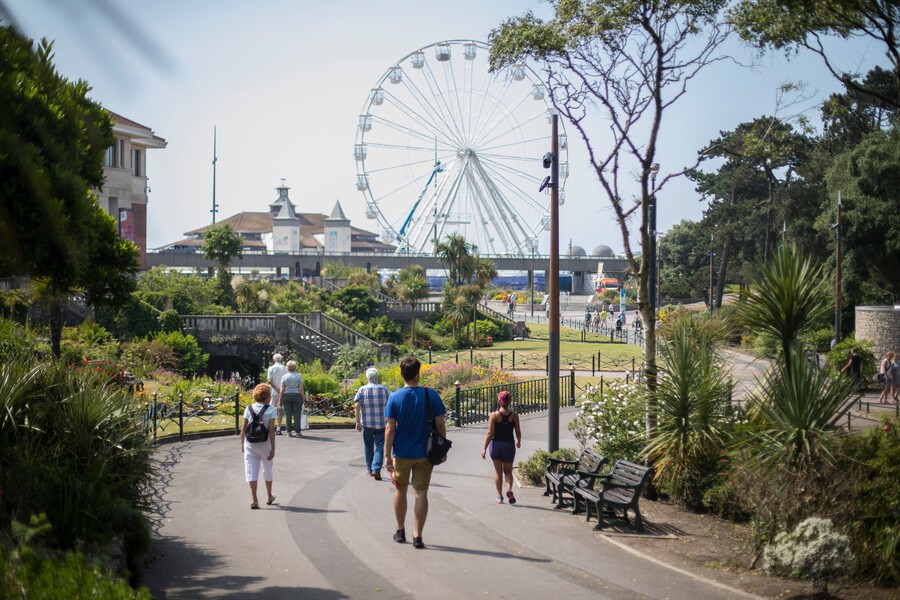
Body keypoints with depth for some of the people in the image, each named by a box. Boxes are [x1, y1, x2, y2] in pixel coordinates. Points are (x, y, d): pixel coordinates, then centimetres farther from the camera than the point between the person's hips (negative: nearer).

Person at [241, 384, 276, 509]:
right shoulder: (270, 411, -8)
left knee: (251, 471, 1)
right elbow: (271, 430, -12)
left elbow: (244, 428, 0)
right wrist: (272, 448, -10)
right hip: (265, 443, -1)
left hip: (250, 444, 1)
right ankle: (269, 497, 34)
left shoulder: (248, 409, -1)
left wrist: (242, 444, 12)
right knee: (267, 470, 18)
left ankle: (254, 499, -8)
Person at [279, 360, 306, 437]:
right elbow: (301, 388, -5)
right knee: (297, 414, 1)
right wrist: (303, 398, 1)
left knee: (288, 414, 3)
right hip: (297, 395, -1)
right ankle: (298, 431, -2)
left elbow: (282, 389, -1)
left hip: (287, 396, 1)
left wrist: (281, 398, 6)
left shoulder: (284, 377, 1)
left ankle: (289, 432, 2)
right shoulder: (299, 376, -1)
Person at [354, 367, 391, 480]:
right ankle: (376, 469, -16)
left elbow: (357, 406, -7)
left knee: (368, 447, 14)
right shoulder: (384, 389, 0)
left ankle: (370, 470, 22)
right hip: (381, 424, -1)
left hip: (367, 424, 1)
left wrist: (358, 422, -4)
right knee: (379, 446, 0)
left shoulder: (362, 390, -1)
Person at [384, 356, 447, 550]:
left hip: (401, 453, 0)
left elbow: (390, 428, -10)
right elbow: (440, 424, -5)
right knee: (421, 493, 3)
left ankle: (400, 531, 28)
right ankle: (417, 536, -2)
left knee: (400, 490, 18)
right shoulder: (431, 395, -7)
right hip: (424, 453, 0)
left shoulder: (395, 397, -8)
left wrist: (387, 456, -6)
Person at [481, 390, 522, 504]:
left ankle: (499, 496, 13)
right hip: (509, 445, 1)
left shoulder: (494, 416, -9)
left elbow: (490, 434, -10)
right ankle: (509, 489, -14)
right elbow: (518, 432, 2)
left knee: (498, 471, 12)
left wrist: (484, 448, -4)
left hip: (496, 444, -1)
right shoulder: (514, 416, -5)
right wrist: (518, 441, 23)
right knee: (508, 471, 13)